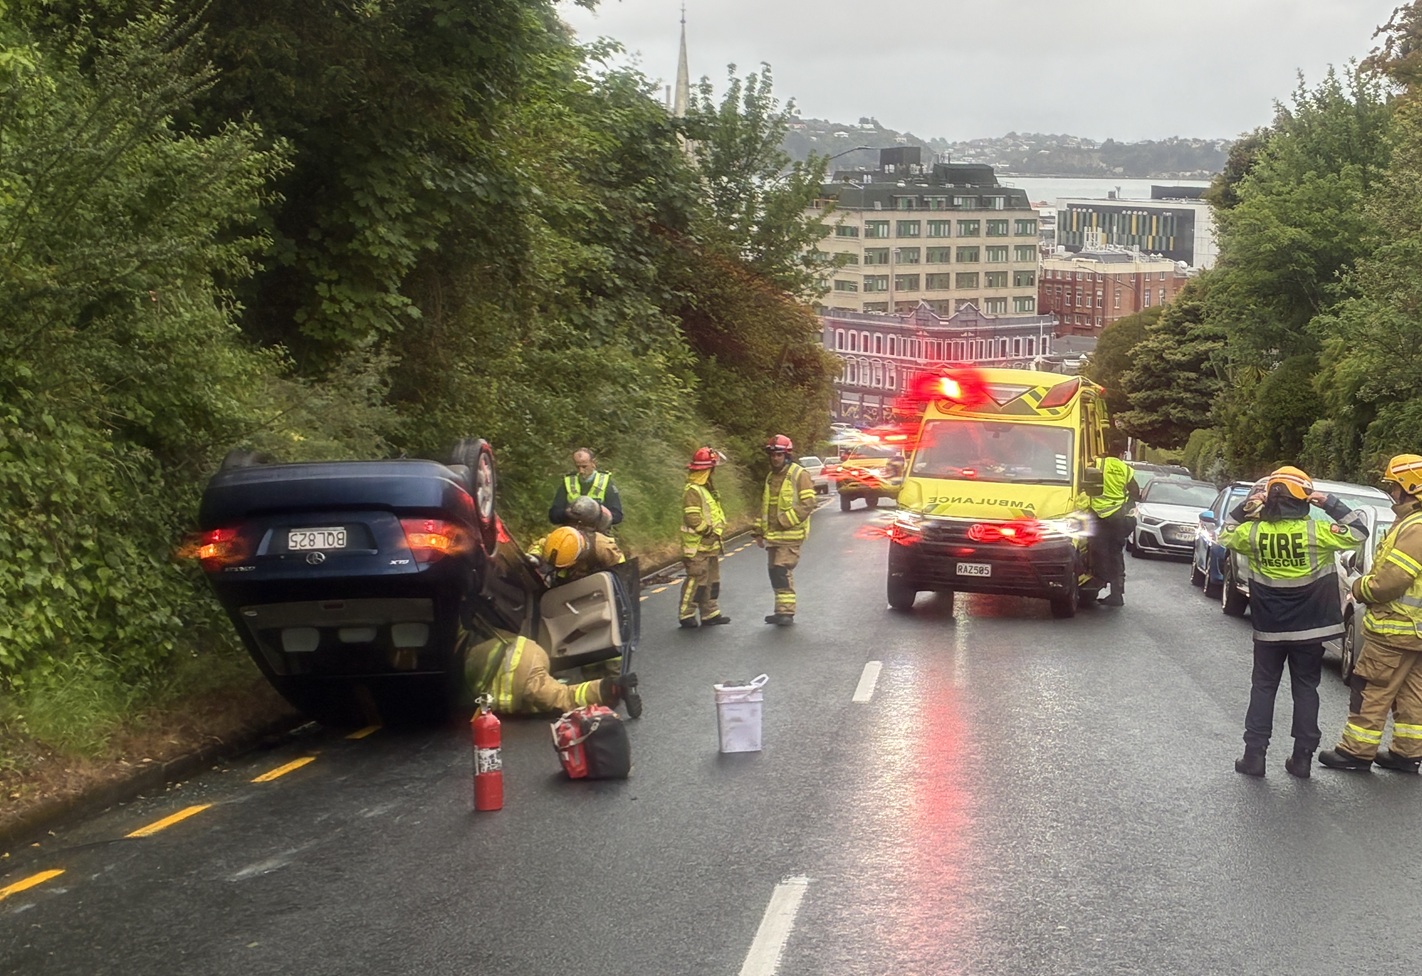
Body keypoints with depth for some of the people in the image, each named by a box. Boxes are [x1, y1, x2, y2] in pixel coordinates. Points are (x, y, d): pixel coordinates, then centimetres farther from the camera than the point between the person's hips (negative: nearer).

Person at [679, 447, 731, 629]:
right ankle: (686, 615, -2)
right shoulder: (692, 491, -17)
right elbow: (692, 518, -24)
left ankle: (710, 614, 21)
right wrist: (709, 530, -17)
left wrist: (719, 526, 9)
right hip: (698, 547, -10)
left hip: (710, 545, 10)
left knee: (712, 581, 14)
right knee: (696, 581, -8)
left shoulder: (706, 489, 16)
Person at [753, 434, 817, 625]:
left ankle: (786, 611, -16)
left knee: (782, 571, -16)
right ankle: (783, 610, 19)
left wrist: (785, 520, -19)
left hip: (790, 534, -8)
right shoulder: (770, 477, 18)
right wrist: (759, 531, 19)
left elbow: (808, 503, -14)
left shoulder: (799, 475, -6)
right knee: (776, 572, 11)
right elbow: (764, 506, 24)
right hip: (773, 535, 8)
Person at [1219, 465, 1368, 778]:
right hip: (1309, 627, -1)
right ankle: (1302, 758, 10)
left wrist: (1244, 507, 7)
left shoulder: (1253, 532, -9)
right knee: (1305, 689, 10)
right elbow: (1359, 532, -4)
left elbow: (1226, 537, 12)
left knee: (1263, 688, 11)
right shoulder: (1316, 531, -15)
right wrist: (1331, 504, -2)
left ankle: (1254, 755, 7)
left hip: (1268, 628, 1)